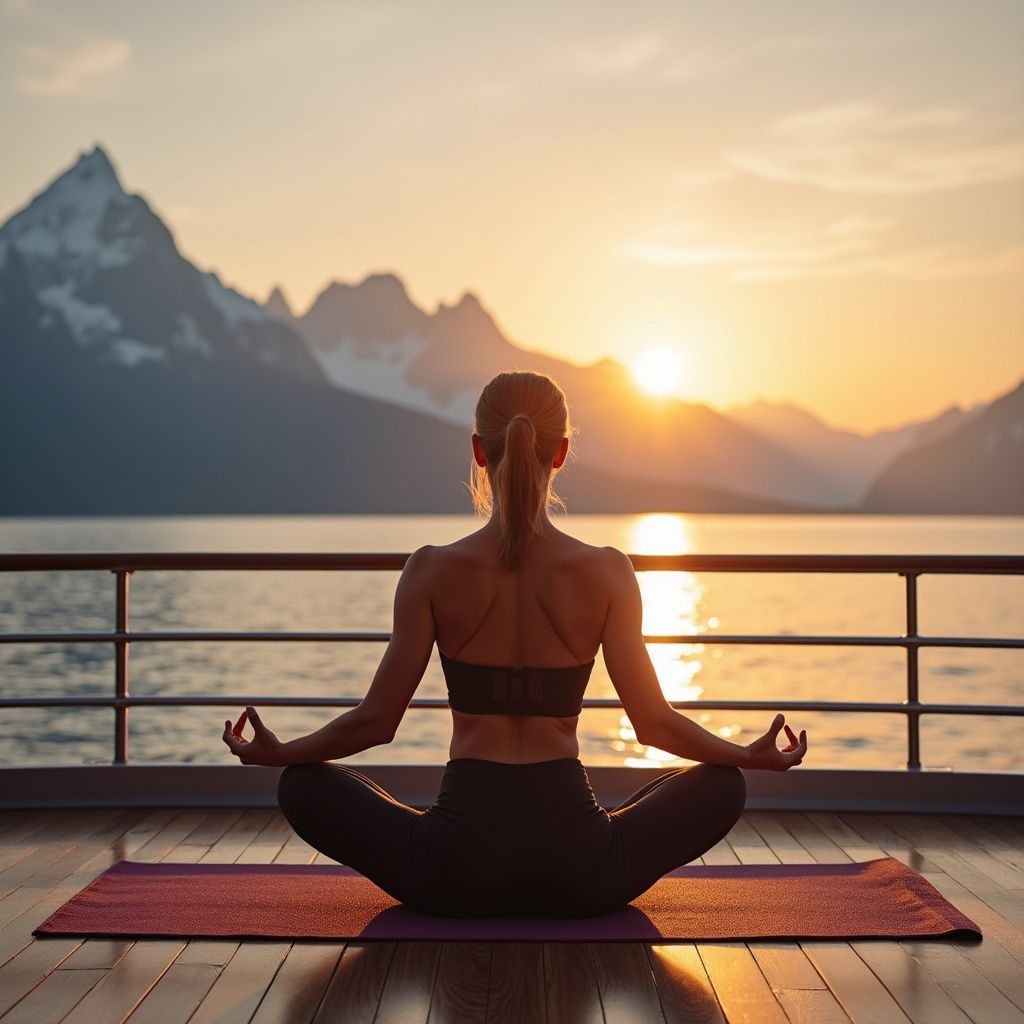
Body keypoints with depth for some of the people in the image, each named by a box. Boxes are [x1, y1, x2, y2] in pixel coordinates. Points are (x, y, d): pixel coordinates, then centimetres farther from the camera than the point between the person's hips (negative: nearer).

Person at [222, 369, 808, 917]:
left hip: (458, 871, 0)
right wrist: (754, 756, 16)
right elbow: (654, 722, 0)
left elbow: (377, 719, -1)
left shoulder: (433, 571, -6)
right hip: (577, 875, 1)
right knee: (723, 787, 23)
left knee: (304, 787, 21)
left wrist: (277, 753, 17)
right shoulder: (607, 573, -5)